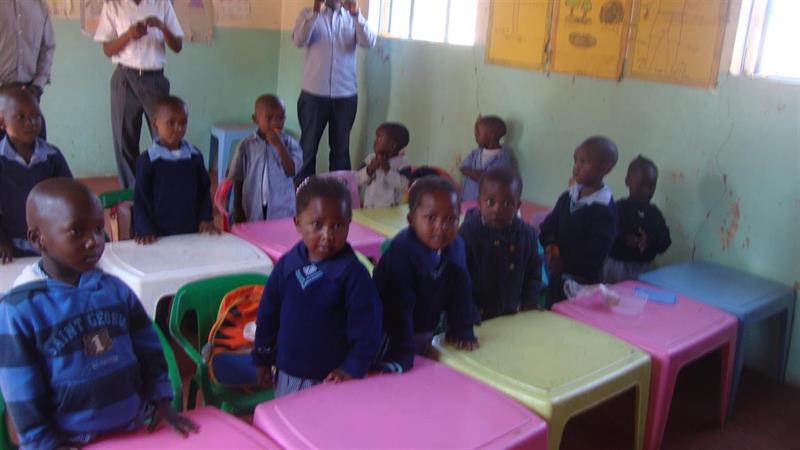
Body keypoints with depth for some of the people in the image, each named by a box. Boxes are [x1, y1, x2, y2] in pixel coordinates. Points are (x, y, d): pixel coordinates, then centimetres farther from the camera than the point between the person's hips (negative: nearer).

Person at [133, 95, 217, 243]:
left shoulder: (195, 156, 1)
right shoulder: (147, 160, -10)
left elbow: (204, 190, 9)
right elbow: (141, 198, -7)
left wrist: (206, 219, 0)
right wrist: (146, 230, -13)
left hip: (192, 230, 3)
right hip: (160, 234, -3)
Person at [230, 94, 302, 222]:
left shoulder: (290, 143, -4)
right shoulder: (246, 146, -3)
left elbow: (292, 171, -15)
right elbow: (238, 180, 3)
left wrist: (279, 145, -20)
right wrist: (238, 211, 4)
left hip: (282, 212, 0)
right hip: (252, 212, 1)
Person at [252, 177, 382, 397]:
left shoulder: (352, 273, -17)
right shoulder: (287, 265, -3)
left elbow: (367, 328, -14)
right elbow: (268, 314, 8)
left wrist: (352, 369, -18)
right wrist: (262, 358, 12)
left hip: (331, 379, -5)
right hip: (287, 374, 5)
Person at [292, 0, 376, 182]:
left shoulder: (353, 18, 8)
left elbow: (369, 42, -10)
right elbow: (299, 41, -14)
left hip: (345, 96, 1)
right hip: (314, 94, -1)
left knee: (341, 147, 9)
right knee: (308, 146, 6)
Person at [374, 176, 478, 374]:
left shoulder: (455, 246, -9)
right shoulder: (401, 253, -30)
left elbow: (460, 291, 3)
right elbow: (399, 309, -32)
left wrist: (462, 331, 2)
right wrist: (401, 357, -33)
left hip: (425, 333, 6)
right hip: (392, 337, -6)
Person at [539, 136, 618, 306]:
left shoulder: (605, 209, -17)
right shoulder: (567, 197, 4)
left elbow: (595, 252, -21)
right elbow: (549, 224, 5)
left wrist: (565, 263, -20)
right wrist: (550, 244, -15)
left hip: (584, 282, -7)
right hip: (557, 276, 7)